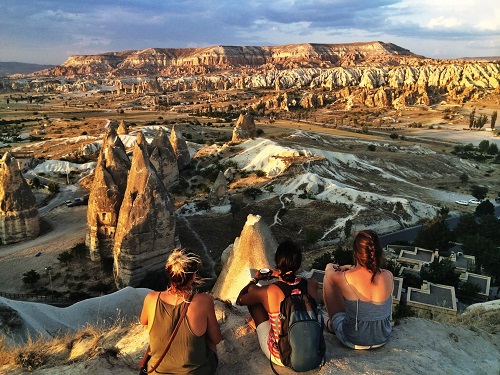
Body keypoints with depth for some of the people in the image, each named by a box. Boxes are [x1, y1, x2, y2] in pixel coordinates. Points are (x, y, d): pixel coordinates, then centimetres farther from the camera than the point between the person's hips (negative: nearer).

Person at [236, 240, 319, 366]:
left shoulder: (268, 292, -24)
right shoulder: (312, 285, -17)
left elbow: (239, 300, -2)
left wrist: (255, 279, 12)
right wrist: (281, 276, 16)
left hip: (280, 358, -3)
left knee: (252, 289, 8)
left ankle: (257, 322, 39)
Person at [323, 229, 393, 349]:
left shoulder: (344, 278, -25)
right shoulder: (388, 276, -17)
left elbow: (329, 272, 1)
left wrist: (330, 267, 21)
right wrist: (351, 268, 16)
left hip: (353, 341, -4)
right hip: (382, 338, 4)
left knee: (327, 280, 9)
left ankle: (332, 324, 32)